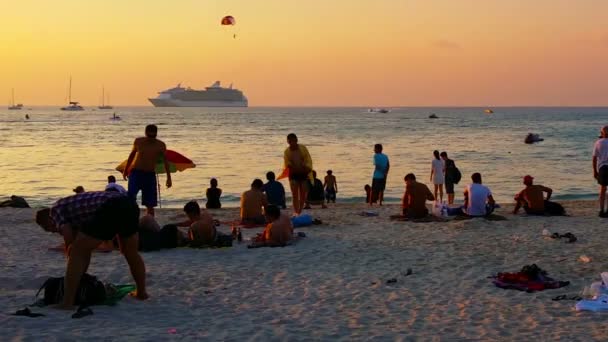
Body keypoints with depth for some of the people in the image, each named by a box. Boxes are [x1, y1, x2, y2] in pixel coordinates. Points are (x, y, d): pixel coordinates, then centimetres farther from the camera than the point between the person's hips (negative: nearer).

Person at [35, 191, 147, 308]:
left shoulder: (55, 210, 16)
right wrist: (81, 274, 39)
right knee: (131, 253, 29)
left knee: (77, 252, 2)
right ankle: (141, 292, 40)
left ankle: (67, 302, -1)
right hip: (129, 204, 9)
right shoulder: (71, 205, 37)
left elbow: (70, 244, 7)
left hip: (110, 208, -9)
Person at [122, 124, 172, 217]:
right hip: (136, 172, -1)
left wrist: (168, 177, -2)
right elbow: (131, 155, 12)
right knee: (130, 197, -20)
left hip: (150, 175, 1)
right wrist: (125, 170, 17)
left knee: (150, 204, 2)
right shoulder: (138, 141, -2)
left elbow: (165, 161, 2)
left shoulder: (160, 145, -3)